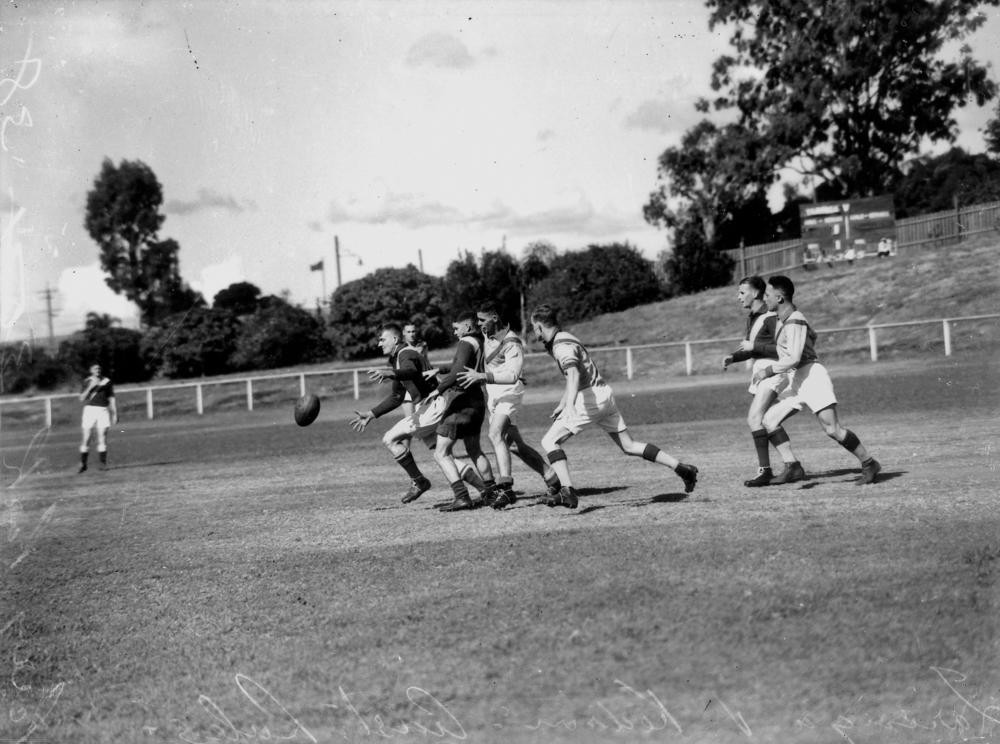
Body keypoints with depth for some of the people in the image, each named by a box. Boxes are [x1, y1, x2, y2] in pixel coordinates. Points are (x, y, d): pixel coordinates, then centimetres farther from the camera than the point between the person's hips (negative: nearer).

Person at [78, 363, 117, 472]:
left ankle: (103, 463, -1)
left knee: (102, 438, -5)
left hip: (103, 410, 0)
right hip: (89, 409, 0)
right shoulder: (87, 382, 7)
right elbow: (82, 398, -1)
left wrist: (115, 414, 4)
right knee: (86, 438, -2)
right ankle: (83, 464, 5)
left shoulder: (107, 382, 8)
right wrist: (90, 387, -14)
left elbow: (111, 398, 10)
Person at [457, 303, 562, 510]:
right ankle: (551, 478, 23)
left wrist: (481, 376, -38)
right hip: (491, 394, 9)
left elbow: (512, 375, -30)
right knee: (514, 445, 11)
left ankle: (505, 489, -36)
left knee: (495, 434, -28)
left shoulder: (511, 344, -18)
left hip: (508, 393, -9)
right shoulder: (486, 334, 6)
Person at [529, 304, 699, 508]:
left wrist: (569, 404, -46)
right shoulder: (564, 339, 18)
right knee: (629, 446, 14)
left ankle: (568, 491, -20)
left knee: (549, 441, -7)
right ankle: (682, 469, 11)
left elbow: (573, 374, -32)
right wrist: (561, 404, 39)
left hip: (590, 398, -10)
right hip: (604, 394, 10)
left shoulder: (562, 346, -13)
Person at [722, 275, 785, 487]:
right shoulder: (751, 318, 15)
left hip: (772, 371, -10)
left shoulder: (771, 317, -14)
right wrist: (733, 357, 9)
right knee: (754, 419, 13)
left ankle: (765, 471, -19)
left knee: (755, 417, -19)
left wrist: (754, 346, -17)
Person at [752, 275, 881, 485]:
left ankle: (869, 464, -2)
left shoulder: (794, 321, -13)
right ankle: (793, 467, -4)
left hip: (812, 376, -10)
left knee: (832, 429, -15)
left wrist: (768, 371, -14)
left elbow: (793, 359, -21)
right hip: (795, 382, 10)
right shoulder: (783, 318, 16)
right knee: (769, 420, -1)